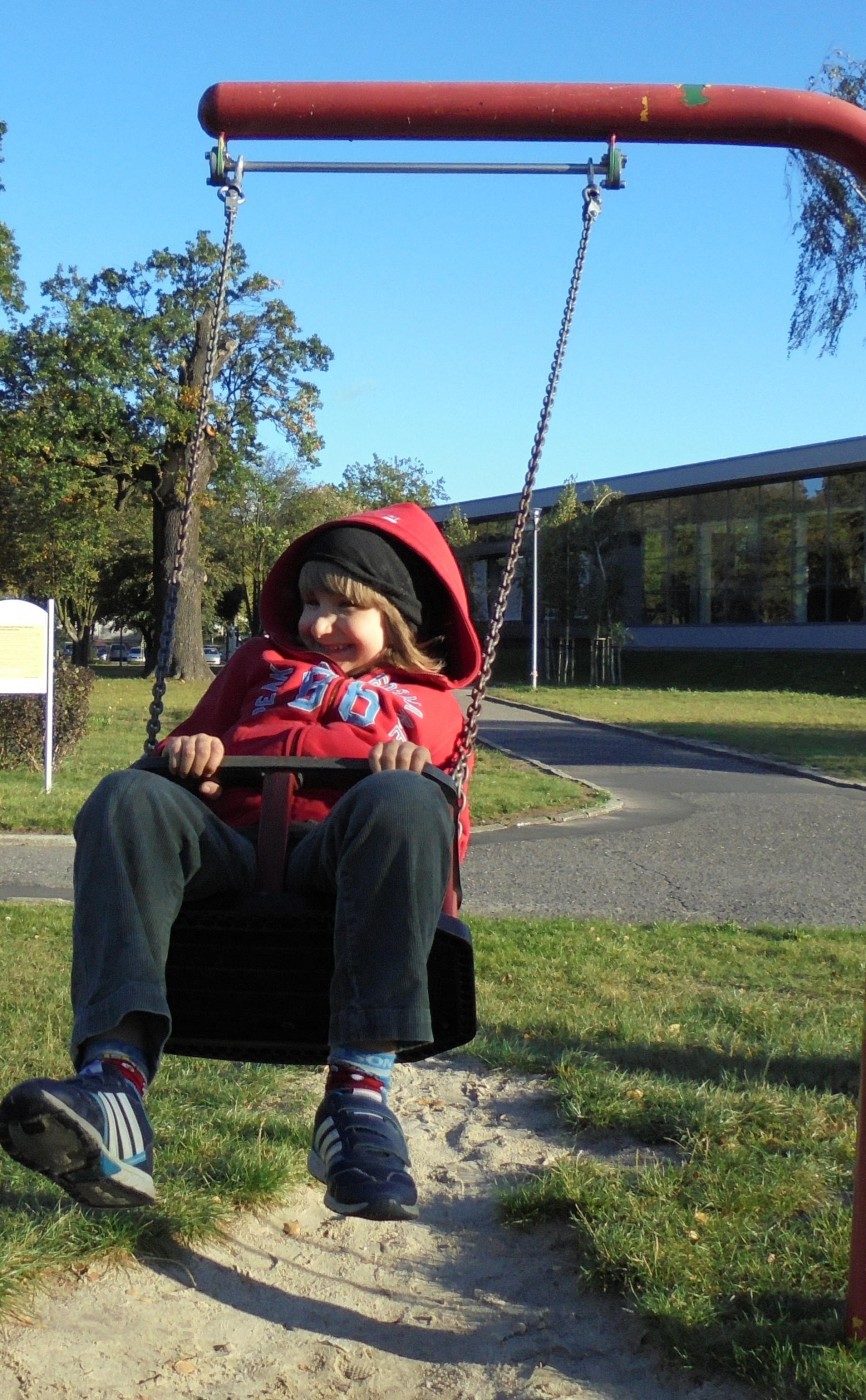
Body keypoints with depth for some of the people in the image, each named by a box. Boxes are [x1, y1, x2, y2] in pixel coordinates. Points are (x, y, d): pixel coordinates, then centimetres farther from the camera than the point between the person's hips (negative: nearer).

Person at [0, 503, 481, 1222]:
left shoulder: (431, 704, 29)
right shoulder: (263, 661, 36)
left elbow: (447, 829, 18)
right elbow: (194, 746, 32)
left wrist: (411, 774, -5)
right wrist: (190, 756, 7)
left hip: (338, 866, -2)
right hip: (230, 856, 2)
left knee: (404, 802, -36)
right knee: (130, 798, -30)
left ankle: (360, 1090, -41)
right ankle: (115, 1085, -48)